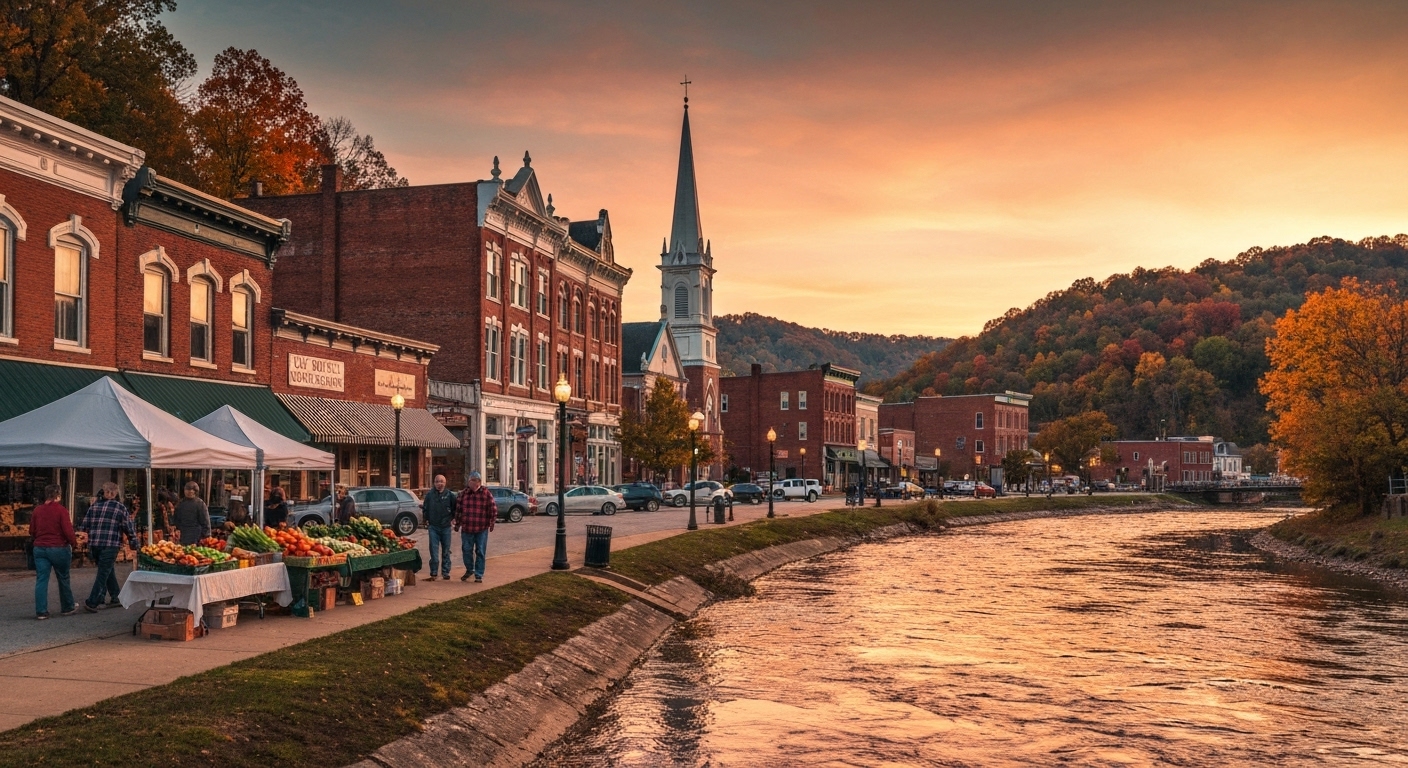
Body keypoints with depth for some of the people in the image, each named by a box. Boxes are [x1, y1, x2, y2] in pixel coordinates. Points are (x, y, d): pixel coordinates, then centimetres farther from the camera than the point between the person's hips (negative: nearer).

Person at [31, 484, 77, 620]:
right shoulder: (61, 510, -12)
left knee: (41, 580, 4)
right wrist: (74, 544, -1)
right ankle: (68, 607, 23)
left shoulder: (37, 510, 3)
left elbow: (32, 530, 11)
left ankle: (41, 611, 0)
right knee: (63, 579, 11)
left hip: (40, 548, 4)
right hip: (59, 548, -4)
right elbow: (68, 531, -15)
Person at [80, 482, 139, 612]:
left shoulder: (94, 506, 10)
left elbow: (84, 527, 11)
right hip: (110, 545, -5)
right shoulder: (120, 508, -2)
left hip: (94, 545, 5)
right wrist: (135, 544, 10)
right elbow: (129, 528, -1)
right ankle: (92, 603, -5)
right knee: (103, 574, -1)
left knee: (108, 571, 19)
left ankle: (116, 597, 24)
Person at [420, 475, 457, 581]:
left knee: (446, 551, 8)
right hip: (433, 526, 0)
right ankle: (433, 573, 3)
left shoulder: (450, 494, -2)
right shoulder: (430, 494, 1)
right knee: (434, 550, -2)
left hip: (446, 527, 0)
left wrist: (453, 518, -1)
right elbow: (425, 508, 9)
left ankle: (445, 572, 16)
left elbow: (455, 508, 6)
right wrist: (426, 519, 3)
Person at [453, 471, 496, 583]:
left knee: (480, 552, 2)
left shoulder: (486, 493, -3)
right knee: (467, 551, 10)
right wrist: (457, 523, 10)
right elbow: (458, 509, 10)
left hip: (482, 529, -2)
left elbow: (493, 509, -1)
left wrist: (492, 522, -4)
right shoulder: (464, 493, 5)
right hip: (466, 528, 3)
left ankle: (479, 575, 11)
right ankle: (469, 570, 31)